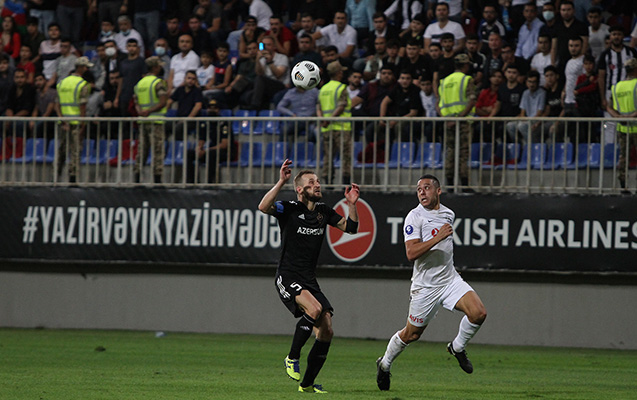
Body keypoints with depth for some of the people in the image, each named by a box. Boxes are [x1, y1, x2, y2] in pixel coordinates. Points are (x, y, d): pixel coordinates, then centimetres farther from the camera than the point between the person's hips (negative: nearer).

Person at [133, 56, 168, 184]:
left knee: (142, 150, 9)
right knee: (157, 150, -4)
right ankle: (157, 179, -6)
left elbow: (136, 102, 9)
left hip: (143, 121, 6)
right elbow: (163, 102, -17)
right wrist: (150, 111, -15)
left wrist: (141, 111, -7)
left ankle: (137, 178, 7)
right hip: (155, 121, -6)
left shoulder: (139, 83, 15)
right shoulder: (158, 82, -8)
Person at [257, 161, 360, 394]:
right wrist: (281, 182, -31)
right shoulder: (289, 210, -7)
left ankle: (307, 383, 11)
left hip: (310, 281, 6)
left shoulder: (323, 211, 11)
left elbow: (350, 227, 19)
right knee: (314, 308, -32)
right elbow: (264, 207, -26)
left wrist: (352, 205, 3)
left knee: (326, 330, -3)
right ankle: (292, 357, -11)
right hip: (287, 278, -6)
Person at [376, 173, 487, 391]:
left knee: (478, 313, -17)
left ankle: (457, 347, 8)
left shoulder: (448, 214, 9)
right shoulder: (415, 217, -12)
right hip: (425, 286, -5)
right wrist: (438, 237, -28)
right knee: (411, 334, 5)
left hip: (450, 279, 5)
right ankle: (384, 365, 31)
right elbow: (411, 253, -23)